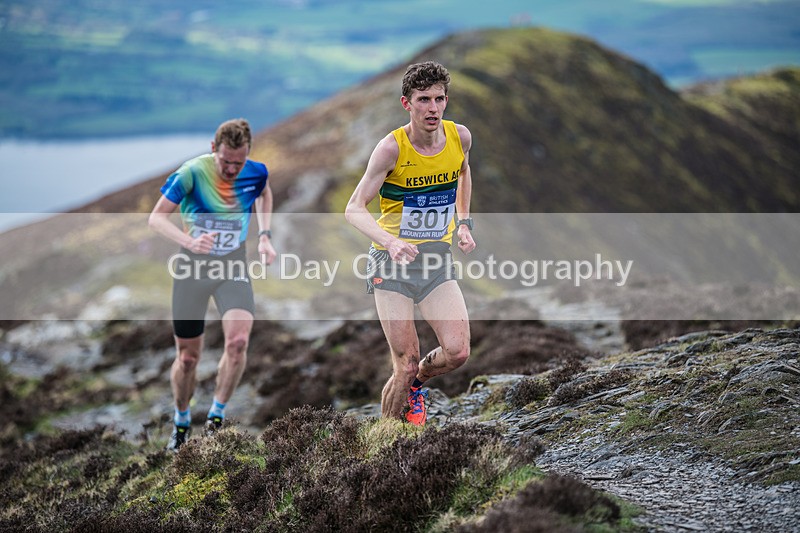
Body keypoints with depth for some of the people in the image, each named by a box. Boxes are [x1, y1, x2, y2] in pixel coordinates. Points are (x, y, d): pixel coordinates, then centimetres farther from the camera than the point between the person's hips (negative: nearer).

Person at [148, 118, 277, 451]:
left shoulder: (256, 173, -7)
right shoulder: (191, 174, -17)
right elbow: (157, 218, -14)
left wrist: (264, 236, 7)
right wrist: (190, 242, -31)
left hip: (233, 264, 2)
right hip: (193, 265, -2)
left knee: (238, 340, -22)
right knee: (187, 356, 4)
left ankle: (217, 414, -3)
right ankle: (181, 420, 31)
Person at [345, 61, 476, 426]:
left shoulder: (460, 137, -4)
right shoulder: (392, 147, -17)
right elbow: (354, 209, -17)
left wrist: (463, 221, 15)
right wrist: (391, 242, -33)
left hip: (438, 258, 4)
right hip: (392, 260, -4)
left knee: (457, 352, -11)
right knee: (405, 365, -7)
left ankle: (417, 383, 23)